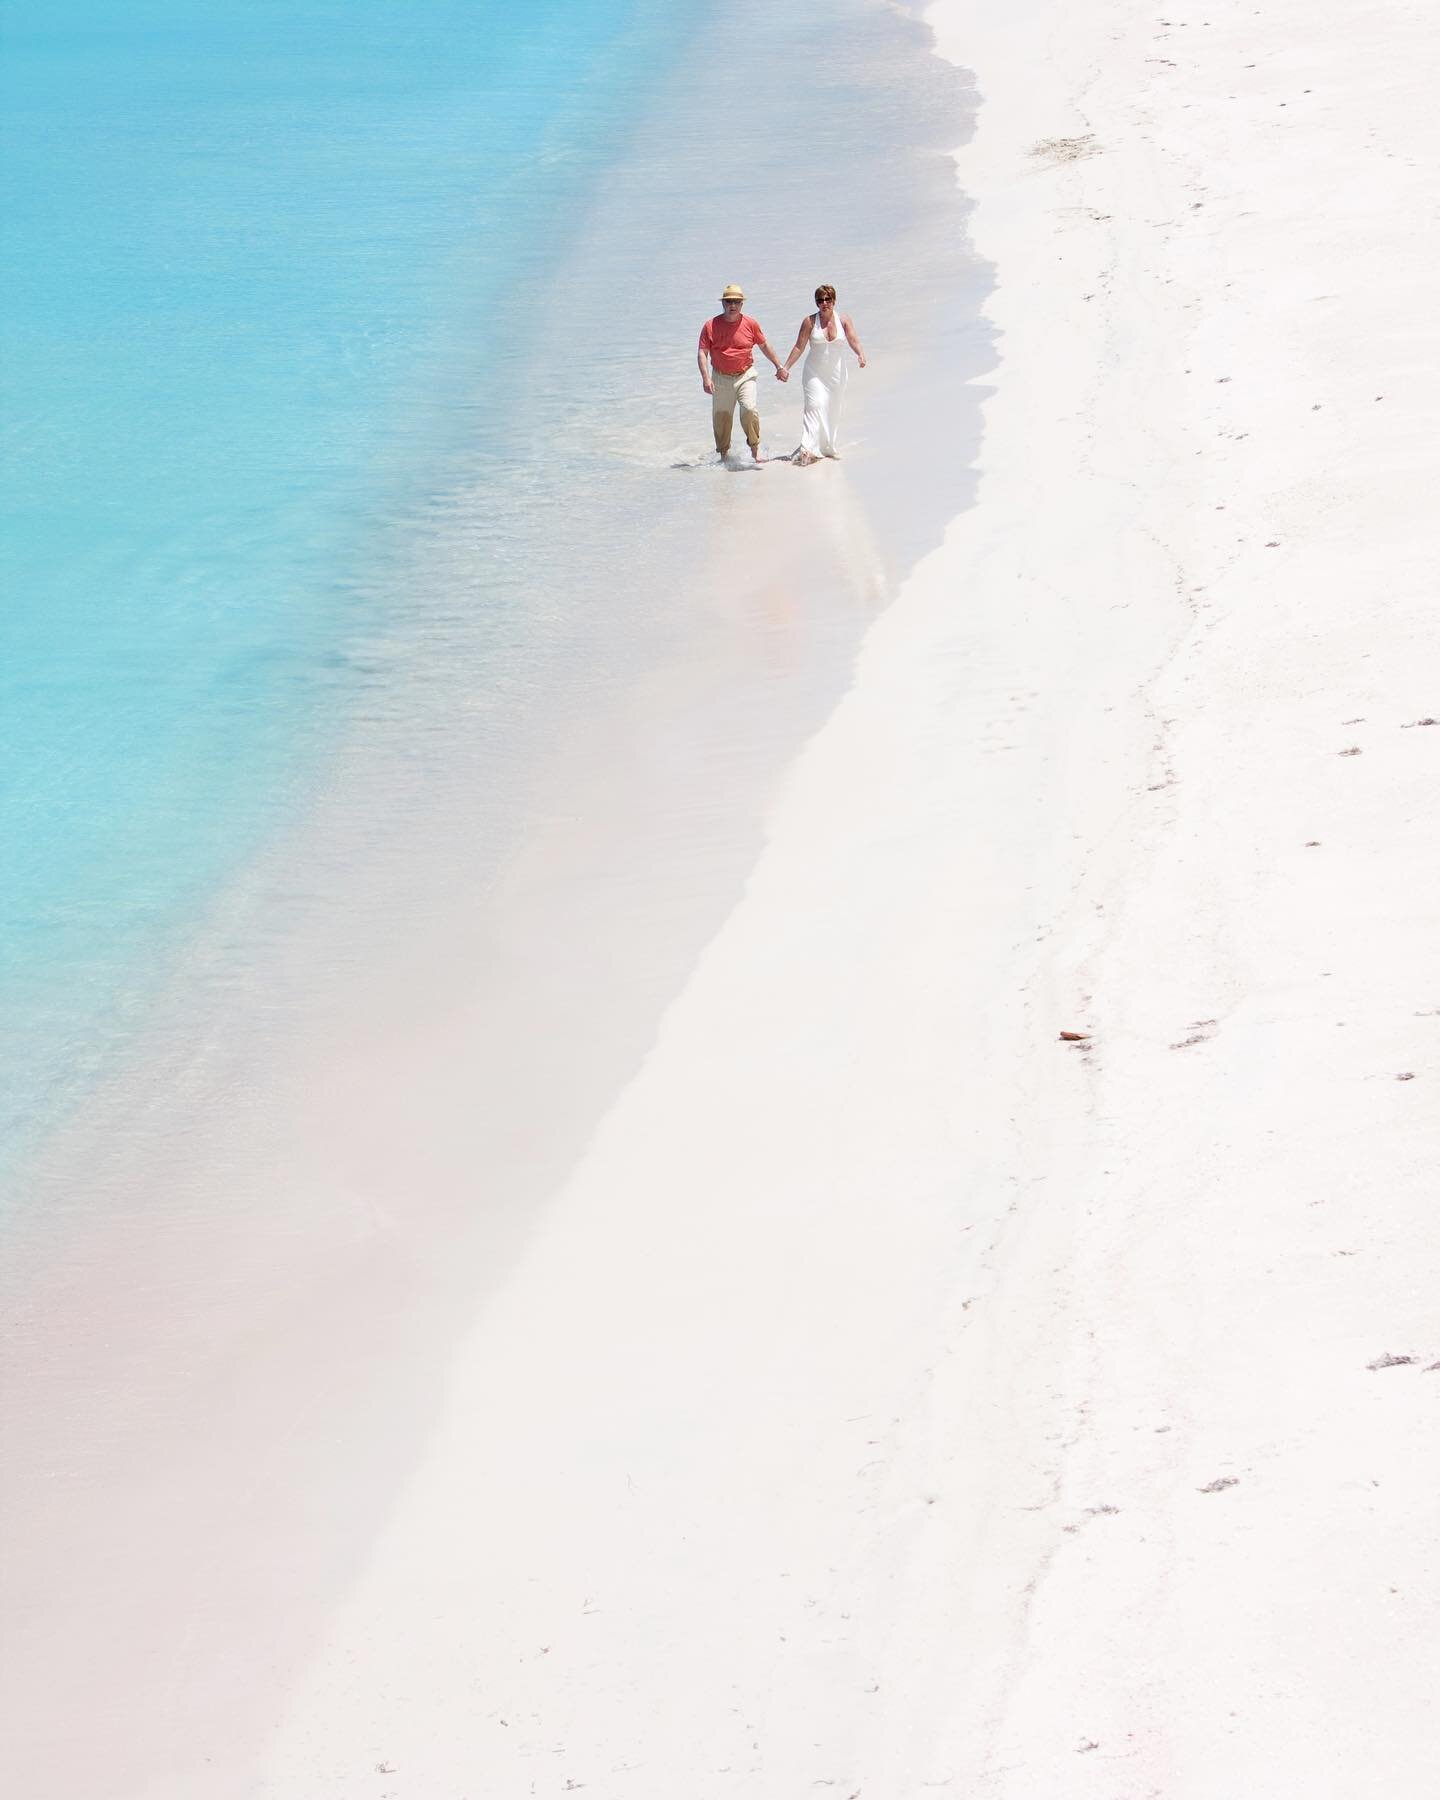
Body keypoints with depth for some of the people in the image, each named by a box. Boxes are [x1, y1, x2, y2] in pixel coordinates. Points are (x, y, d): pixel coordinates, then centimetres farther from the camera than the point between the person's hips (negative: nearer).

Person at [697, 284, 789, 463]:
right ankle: (723, 454, 22)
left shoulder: (750, 324, 0)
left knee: (749, 409, -22)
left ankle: (755, 446, -5)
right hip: (721, 379, 1)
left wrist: (779, 367, 19)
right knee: (721, 418, 5)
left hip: (745, 376, -1)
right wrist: (705, 377, -17)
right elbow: (702, 353, -4)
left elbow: (764, 346, 14)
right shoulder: (710, 326, -3)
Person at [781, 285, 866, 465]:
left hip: (836, 374, 2)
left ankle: (829, 447, 24)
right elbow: (799, 347, 0)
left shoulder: (844, 319, 1)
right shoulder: (810, 321, -2)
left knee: (833, 410, 8)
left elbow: (853, 340, -10)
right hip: (814, 373, -2)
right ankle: (808, 449, -25)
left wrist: (860, 354, -30)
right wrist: (785, 367, -5)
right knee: (814, 406, -17)